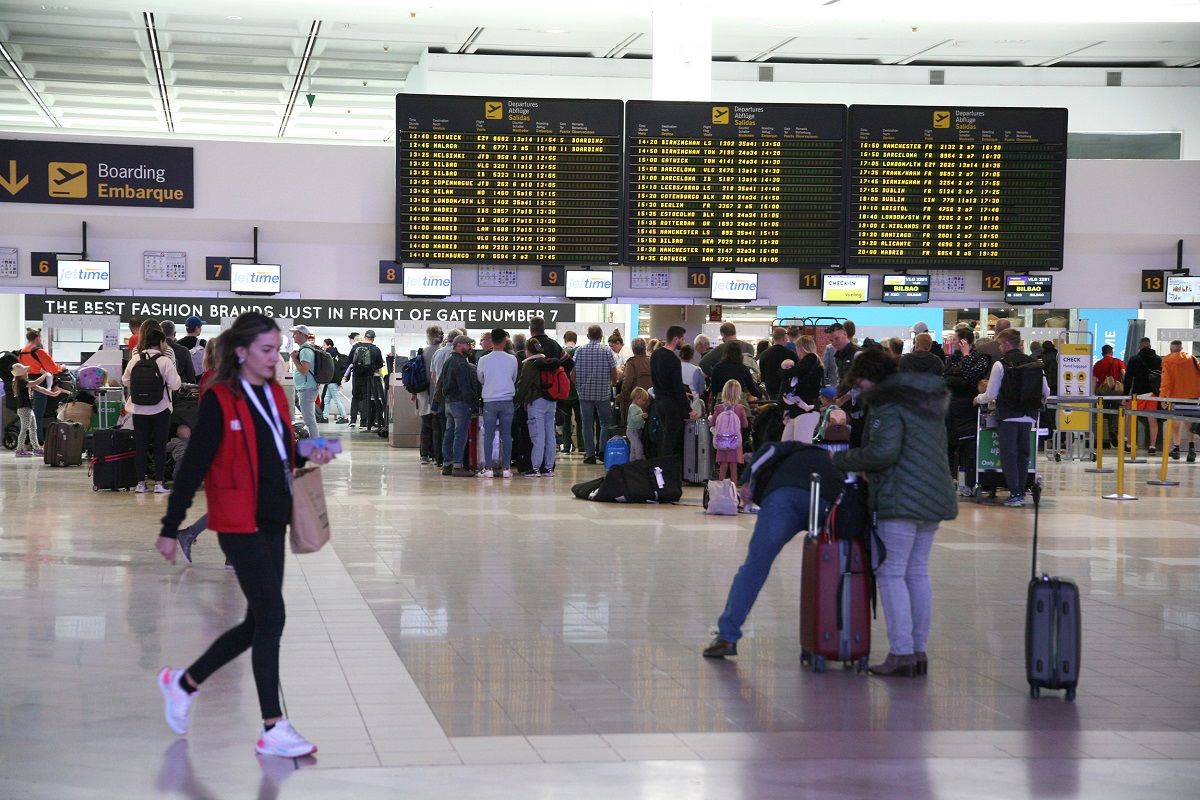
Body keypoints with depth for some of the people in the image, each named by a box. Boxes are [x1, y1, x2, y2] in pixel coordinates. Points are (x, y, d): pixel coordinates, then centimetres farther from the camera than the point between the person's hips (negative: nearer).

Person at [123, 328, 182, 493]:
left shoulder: (135, 360, -2)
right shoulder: (165, 361, -11)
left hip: (139, 410, 3)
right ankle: (159, 483, 3)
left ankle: (140, 482, 10)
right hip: (160, 410, -3)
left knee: (140, 446, 9)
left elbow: (125, 381, 7)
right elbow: (174, 384, -13)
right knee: (160, 447, 5)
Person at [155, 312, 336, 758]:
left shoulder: (274, 395, 11)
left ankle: (183, 683, 31)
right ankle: (273, 730, 0)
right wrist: (170, 529, -13)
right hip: (240, 525, -8)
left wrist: (307, 458, 0)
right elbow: (193, 466, -13)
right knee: (271, 619, -8)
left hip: (273, 523, 8)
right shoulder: (219, 400, -12)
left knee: (258, 624, 12)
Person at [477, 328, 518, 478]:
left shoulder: (484, 360, -5)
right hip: (507, 400, 1)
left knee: (488, 435, 4)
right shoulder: (512, 359, -3)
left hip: (489, 400, -1)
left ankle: (488, 468, 0)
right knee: (506, 435, 5)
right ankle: (506, 467, 3)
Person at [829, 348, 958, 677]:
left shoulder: (888, 403, -10)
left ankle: (901, 653, -8)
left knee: (891, 573, -4)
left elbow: (882, 451, -21)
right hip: (933, 499, 9)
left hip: (901, 499, -9)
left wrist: (842, 459, -8)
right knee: (918, 572, 13)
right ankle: (919, 650, 16)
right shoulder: (929, 400, 19)